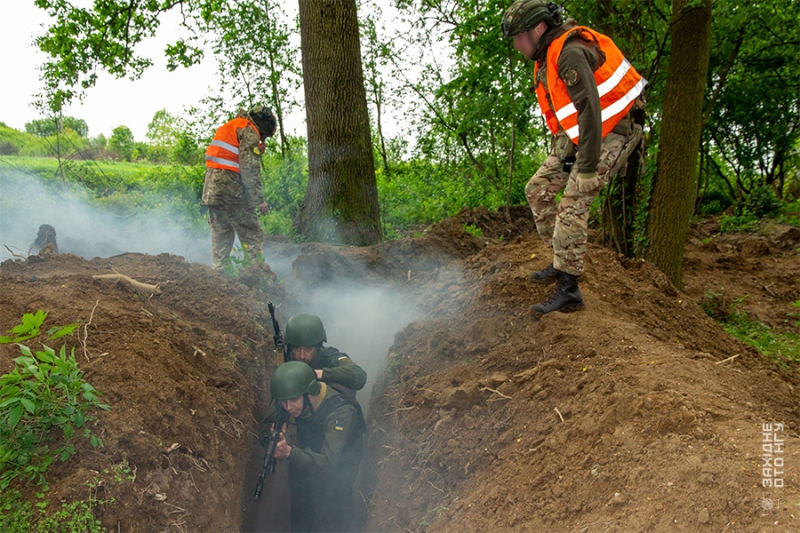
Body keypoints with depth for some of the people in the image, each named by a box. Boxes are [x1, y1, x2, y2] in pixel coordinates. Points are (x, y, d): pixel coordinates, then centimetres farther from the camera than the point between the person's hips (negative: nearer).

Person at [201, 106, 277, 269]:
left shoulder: (229, 127, 26)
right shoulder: (249, 132, -3)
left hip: (211, 189, 9)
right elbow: (250, 169, -13)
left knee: (221, 236, 13)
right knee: (253, 235, -8)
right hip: (231, 190, -9)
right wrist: (260, 200, -14)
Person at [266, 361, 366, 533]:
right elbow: (266, 426, -9)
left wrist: (289, 452, -59)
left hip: (336, 468, -5)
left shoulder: (341, 412, -37)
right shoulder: (288, 397, -20)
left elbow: (327, 465, -44)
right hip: (305, 460, 5)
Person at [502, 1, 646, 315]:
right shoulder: (546, 59, 8)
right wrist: (557, 150, 16)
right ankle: (561, 263, 13)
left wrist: (588, 168, -29)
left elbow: (590, 110, -29)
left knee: (571, 207, -17)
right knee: (537, 189, 6)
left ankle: (569, 292, -12)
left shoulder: (570, 53, -23)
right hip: (576, 136, 10)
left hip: (607, 135, -10)